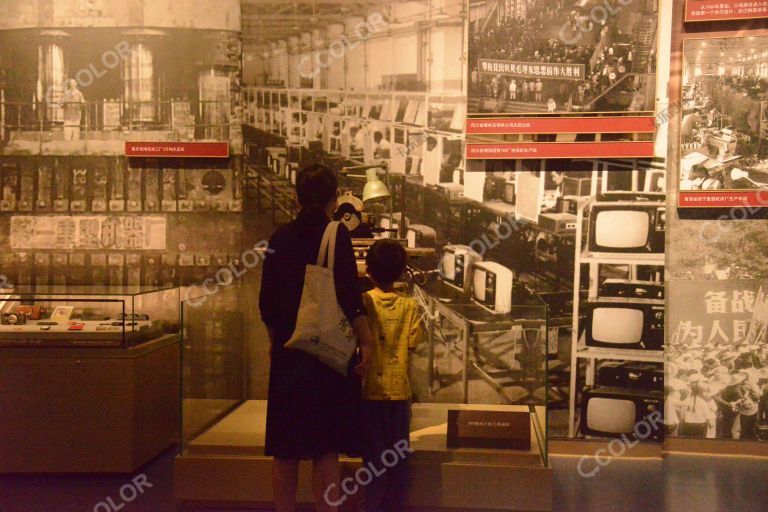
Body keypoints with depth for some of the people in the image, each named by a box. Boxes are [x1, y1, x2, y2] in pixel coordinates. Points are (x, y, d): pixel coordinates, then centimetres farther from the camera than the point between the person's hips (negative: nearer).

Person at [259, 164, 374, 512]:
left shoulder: (281, 238, 5)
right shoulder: (336, 234, -7)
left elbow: (267, 301, 8)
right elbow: (349, 297, -14)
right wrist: (366, 343, -9)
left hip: (287, 353, 4)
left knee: (285, 450, 11)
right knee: (326, 448, 1)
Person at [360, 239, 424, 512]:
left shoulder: (363, 302, -7)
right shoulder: (409, 306, -3)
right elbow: (413, 342, -4)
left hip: (370, 390, -1)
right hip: (399, 390, 1)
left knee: (374, 453, 5)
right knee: (399, 454, 11)